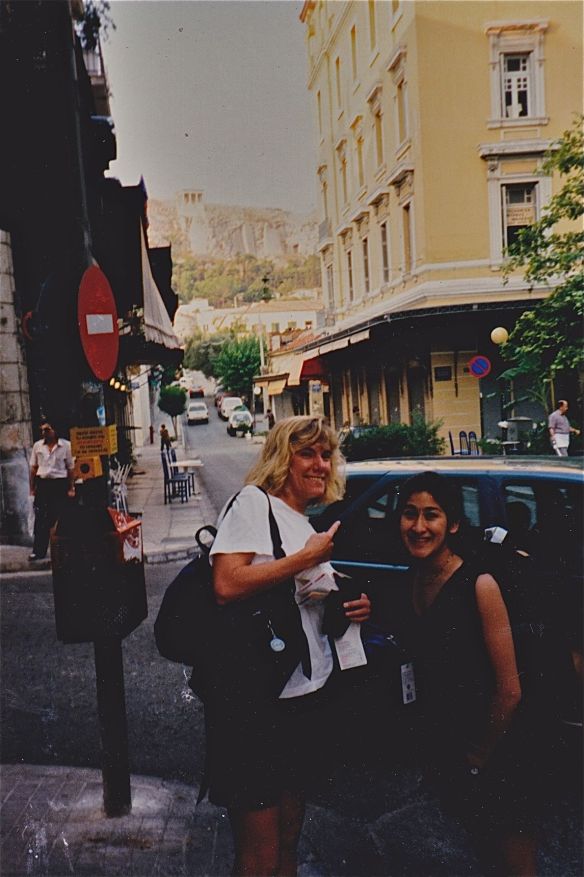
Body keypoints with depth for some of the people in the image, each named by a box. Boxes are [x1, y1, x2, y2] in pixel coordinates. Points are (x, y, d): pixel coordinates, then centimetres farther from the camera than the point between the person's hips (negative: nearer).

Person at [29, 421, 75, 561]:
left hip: (60, 483, -2)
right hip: (42, 483, 2)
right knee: (40, 519, -2)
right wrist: (32, 488, 8)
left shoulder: (66, 445, -1)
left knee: (58, 518, 3)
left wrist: (71, 488, -2)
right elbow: (33, 468, 12)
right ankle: (38, 551, 0)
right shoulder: (37, 446, 7)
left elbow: (70, 468, 1)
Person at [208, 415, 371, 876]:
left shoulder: (316, 525, 15)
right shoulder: (254, 502, -9)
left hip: (311, 695, 8)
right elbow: (228, 586, -24)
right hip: (256, 700, -8)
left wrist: (352, 608, 4)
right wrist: (308, 557, -17)